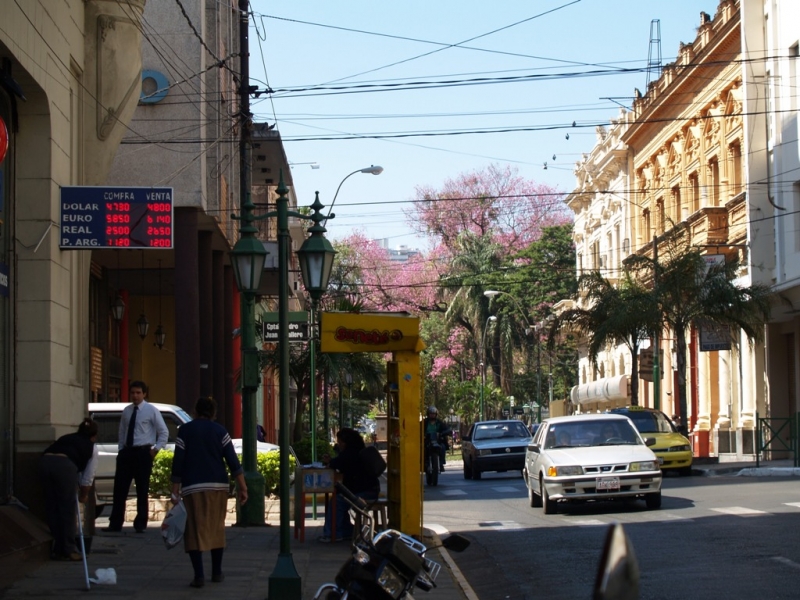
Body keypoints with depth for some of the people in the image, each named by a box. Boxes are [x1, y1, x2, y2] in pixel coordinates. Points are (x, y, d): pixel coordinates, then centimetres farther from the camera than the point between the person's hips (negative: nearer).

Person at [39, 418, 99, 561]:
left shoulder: (66, 438, 35)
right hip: (64, 465, -5)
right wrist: (84, 495, 38)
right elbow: (88, 476, 21)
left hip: (45, 461, 5)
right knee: (68, 509, 6)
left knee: (52, 507, 14)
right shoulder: (91, 447, 23)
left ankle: (58, 549, 19)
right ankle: (69, 550, 7)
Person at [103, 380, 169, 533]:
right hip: (126, 452, 4)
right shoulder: (127, 411, 11)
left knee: (142, 490, 3)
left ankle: (140, 525, 10)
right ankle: (115, 524, 5)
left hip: (143, 453, -4)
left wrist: (156, 449, -7)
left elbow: (164, 432, -1)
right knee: (120, 489, 1)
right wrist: (121, 449, 10)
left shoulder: (151, 411, -3)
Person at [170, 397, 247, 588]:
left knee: (195, 530, -3)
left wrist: (175, 491, 2)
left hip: (193, 487, -2)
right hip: (218, 486, 2)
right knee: (217, 528, 15)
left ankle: (199, 576, -12)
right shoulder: (220, 431, 6)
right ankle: (217, 573, 21)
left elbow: (178, 462, -1)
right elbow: (233, 461, -3)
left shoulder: (185, 430, 3)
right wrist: (242, 487, -2)